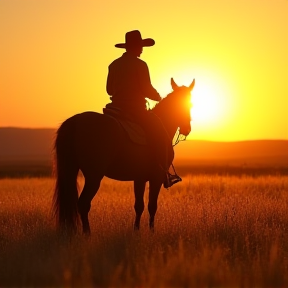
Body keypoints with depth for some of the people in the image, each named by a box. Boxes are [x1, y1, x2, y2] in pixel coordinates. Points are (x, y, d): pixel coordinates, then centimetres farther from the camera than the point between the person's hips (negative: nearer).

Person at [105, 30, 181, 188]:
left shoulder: (114, 65, 10)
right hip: (135, 109, -7)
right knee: (160, 133, 2)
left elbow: (109, 89, 15)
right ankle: (164, 174, -6)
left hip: (116, 108, 7)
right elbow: (147, 90, -12)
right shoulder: (140, 65, -9)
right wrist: (158, 97, 7)